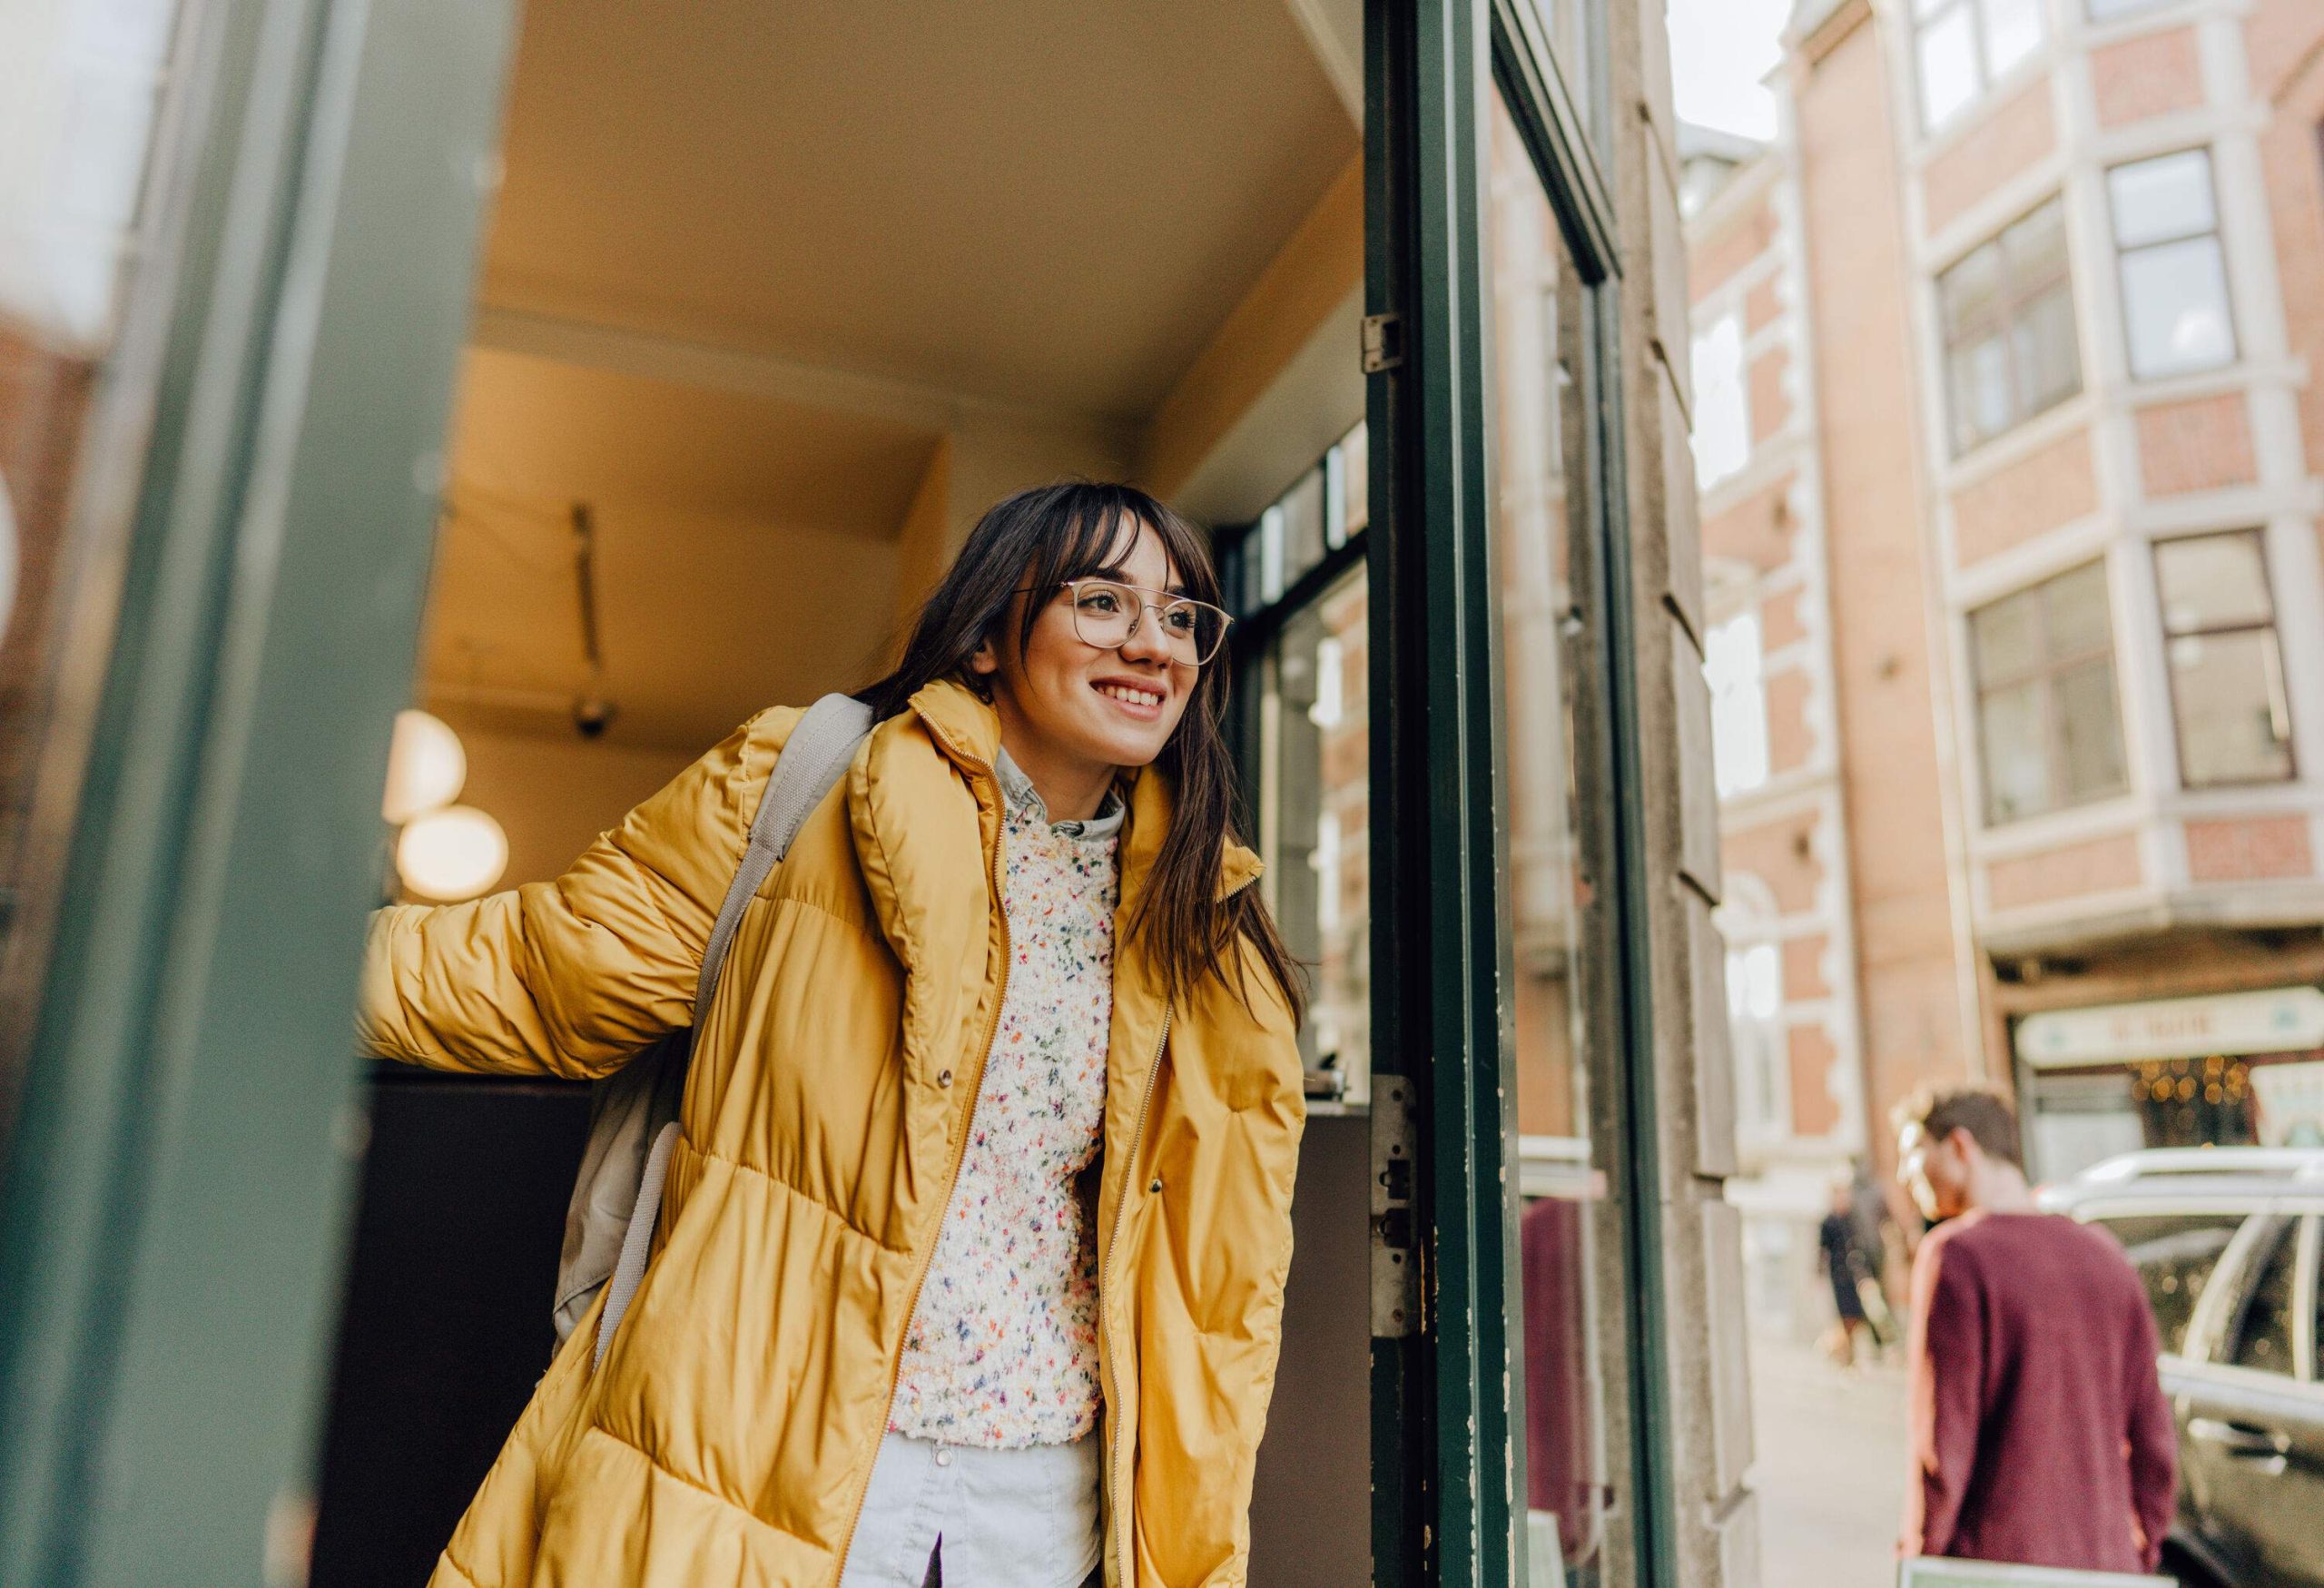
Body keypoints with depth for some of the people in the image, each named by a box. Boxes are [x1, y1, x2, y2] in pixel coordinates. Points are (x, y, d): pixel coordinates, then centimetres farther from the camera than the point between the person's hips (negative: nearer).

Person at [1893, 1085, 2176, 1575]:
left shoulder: (1955, 1256, -11)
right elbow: (2154, 1443, 12)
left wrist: (1918, 1558, -4)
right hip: (2108, 1564, 7)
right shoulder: (2105, 1256, 9)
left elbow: (1942, 1445, -14)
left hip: (1993, 1566, -7)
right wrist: (2139, 1557, 20)